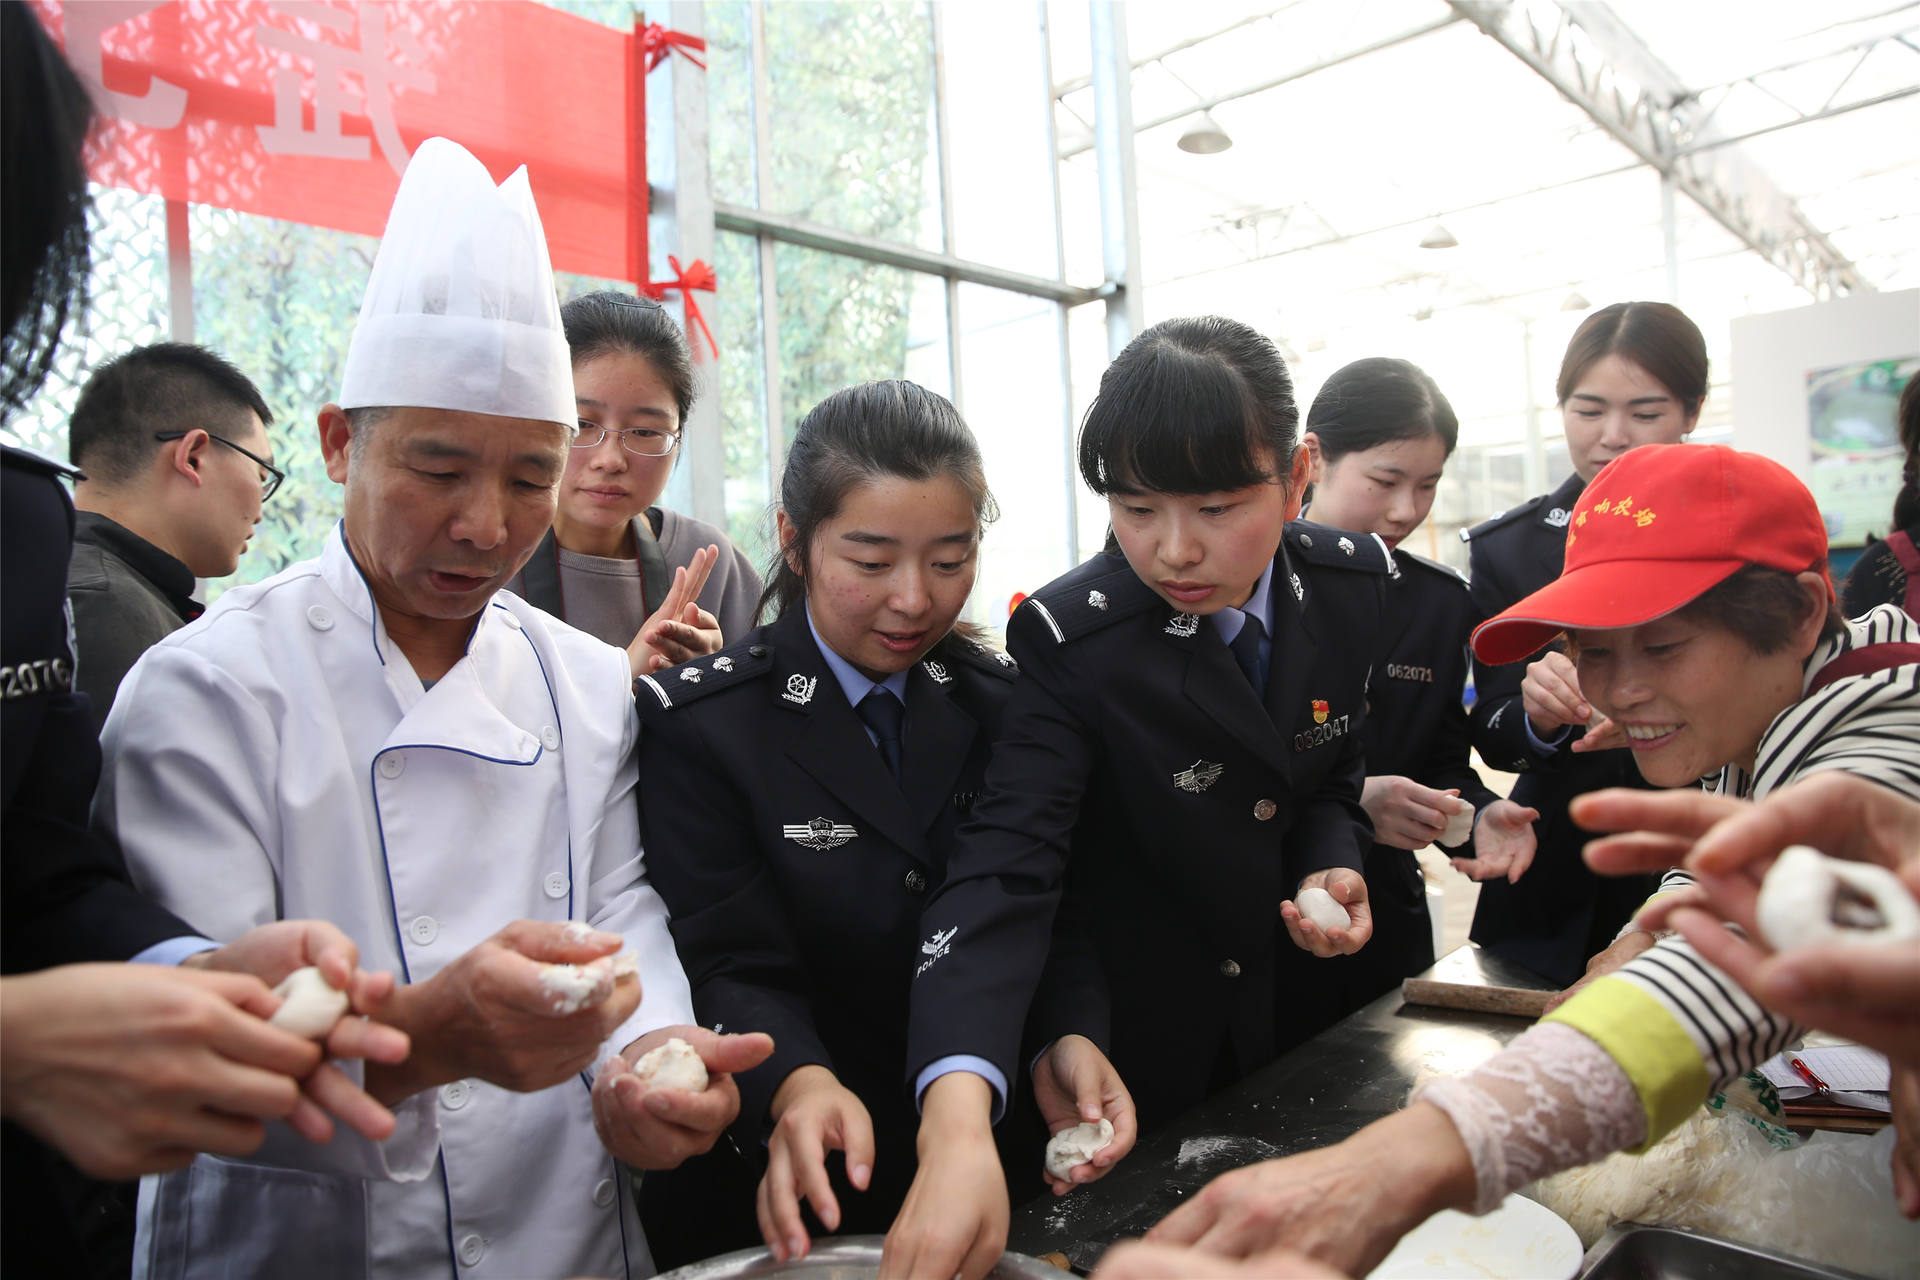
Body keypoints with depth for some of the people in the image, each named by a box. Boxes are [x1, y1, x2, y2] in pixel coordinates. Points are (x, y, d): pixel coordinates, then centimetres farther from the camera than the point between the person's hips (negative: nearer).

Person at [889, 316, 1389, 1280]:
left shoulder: (1353, 585, -11)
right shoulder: (1071, 638, -27)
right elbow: (1002, 871, -35)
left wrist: (1332, 867, -15)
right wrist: (957, 1121, -48)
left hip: (1305, 1017, 5)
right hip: (1135, 1053, -4)